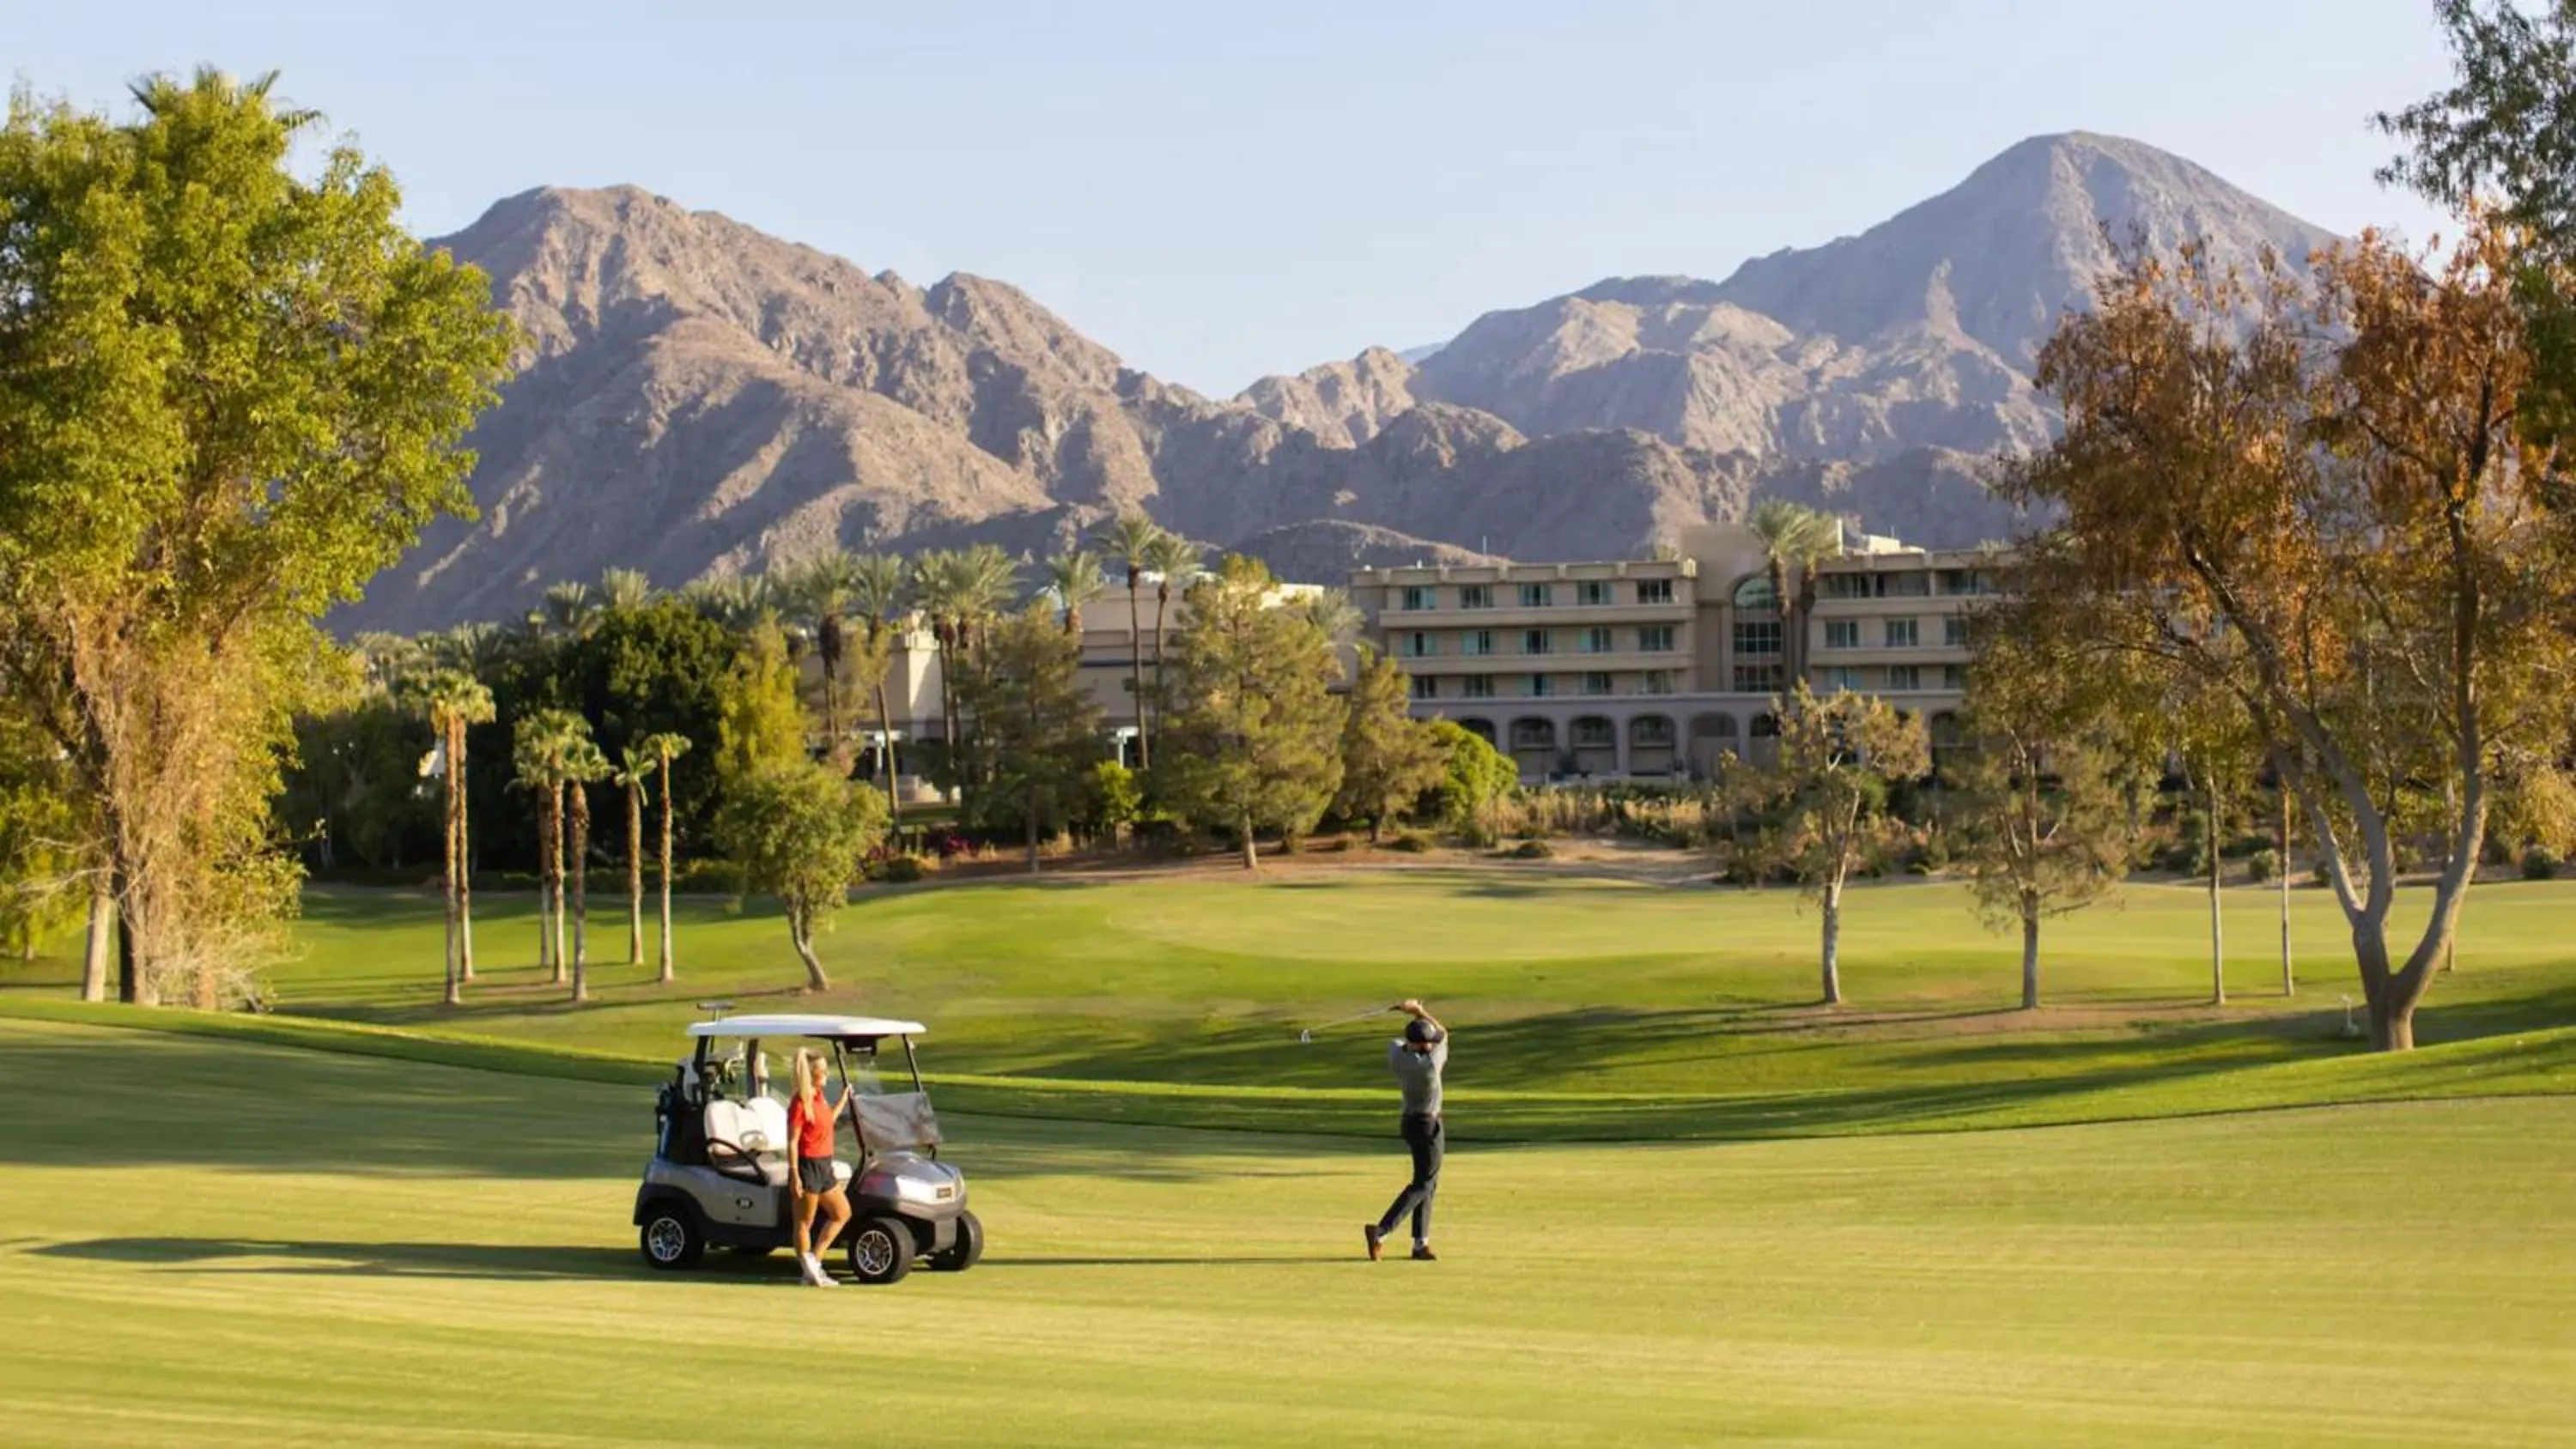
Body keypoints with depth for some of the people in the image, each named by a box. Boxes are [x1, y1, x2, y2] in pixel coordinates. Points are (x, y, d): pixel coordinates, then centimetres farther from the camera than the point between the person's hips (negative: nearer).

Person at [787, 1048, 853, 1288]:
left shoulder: (818, 1096, 10)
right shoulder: (800, 1103, -16)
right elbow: (792, 1140, -17)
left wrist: (844, 1098, 24)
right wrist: (795, 1175, -20)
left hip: (823, 1165, 9)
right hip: (807, 1165, -9)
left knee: (842, 1213, 14)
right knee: (805, 1221, 2)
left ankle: (814, 1260, 17)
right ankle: (809, 1271, 9)